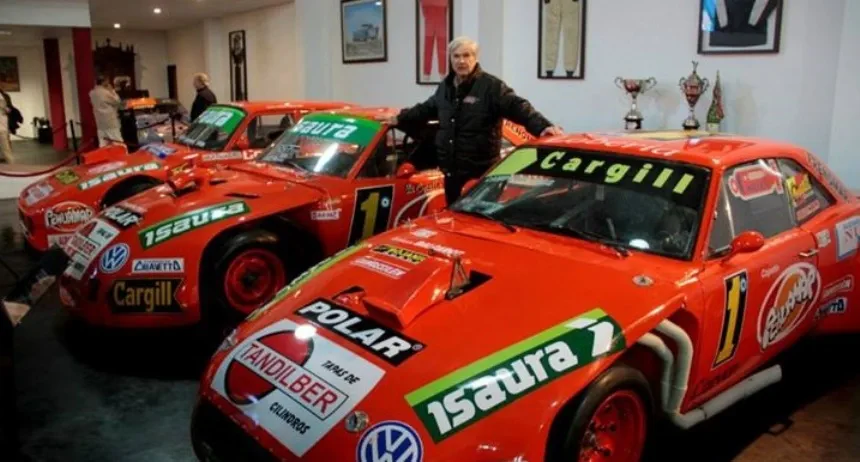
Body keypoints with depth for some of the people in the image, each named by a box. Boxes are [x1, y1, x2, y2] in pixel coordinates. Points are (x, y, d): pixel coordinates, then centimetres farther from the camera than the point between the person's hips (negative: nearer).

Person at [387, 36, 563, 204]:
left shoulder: (492, 86, -10)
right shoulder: (445, 86, 15)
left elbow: (518, 107, -20)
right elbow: (427, 109, 32)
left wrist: (542, 126, -36)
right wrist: (401, 118, 40)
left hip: (481, 172, -7)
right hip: (452, 171, 7)